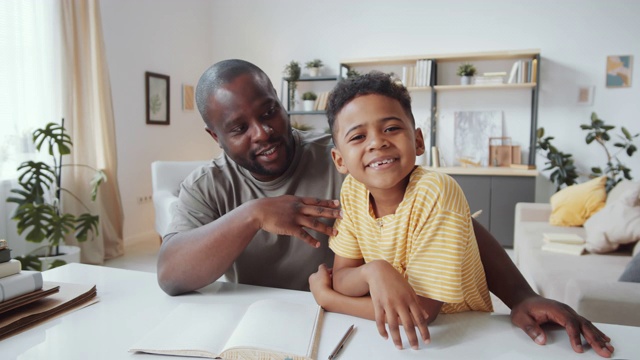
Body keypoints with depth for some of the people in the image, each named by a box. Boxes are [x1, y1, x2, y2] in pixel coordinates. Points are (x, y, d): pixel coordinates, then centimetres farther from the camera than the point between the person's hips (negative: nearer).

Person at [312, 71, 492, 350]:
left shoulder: (436, 192, -24)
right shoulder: (351, 190, -8)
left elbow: (423, 310, -21)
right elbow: (340, 280, -5)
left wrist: (324, 296, -14)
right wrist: (373, 270, -27)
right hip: (388, 331, 4)